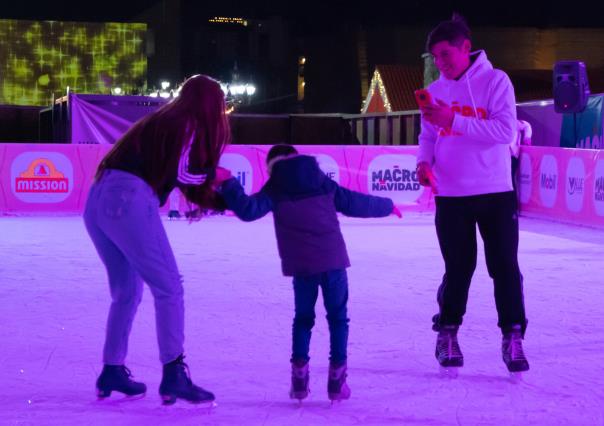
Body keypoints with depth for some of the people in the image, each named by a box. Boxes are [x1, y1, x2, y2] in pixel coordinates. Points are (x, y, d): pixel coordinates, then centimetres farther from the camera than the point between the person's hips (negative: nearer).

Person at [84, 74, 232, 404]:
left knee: (126, 291, 18)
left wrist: (223, 200, 27)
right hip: (128, 200, -9)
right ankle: (174, 376, -7)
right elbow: (182, 173, -7)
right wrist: (214, 174, 13)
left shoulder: (162, 121, 28)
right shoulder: (190, 125, 4)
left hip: (98, 201, 9)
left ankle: (112, 371, 21)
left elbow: (171, 175, 26)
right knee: (168, 287, -4)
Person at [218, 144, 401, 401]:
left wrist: (229, 186, -5)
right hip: (333, 259, 1)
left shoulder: (274, 190, 6)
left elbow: (249, 210, -8)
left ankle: (299, 377, 8)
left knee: (303, 317, 16)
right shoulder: (323, 183, 14)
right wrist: (387, 206, 34)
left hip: (301, 264, -1)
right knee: (337, 317, 11)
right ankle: (337, 378, 4)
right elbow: (357, 203, 20)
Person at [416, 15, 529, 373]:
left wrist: (453, 120, -22)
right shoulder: (436, 90, 6)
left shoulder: (495, 81, -7)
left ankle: (513, 338, 10)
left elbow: (506, 131, -16)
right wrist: (424, 162, -11)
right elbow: (428, 136, 10)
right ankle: (447, 334, 21)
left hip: (495, 192, -2)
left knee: (505, 266, 1)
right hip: (451, 195, 3)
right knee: (458, 269, 7)